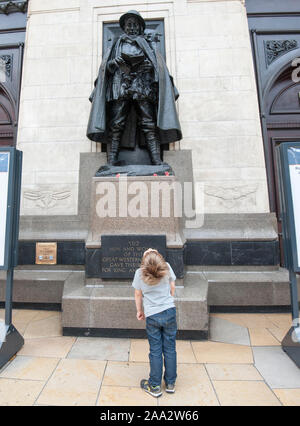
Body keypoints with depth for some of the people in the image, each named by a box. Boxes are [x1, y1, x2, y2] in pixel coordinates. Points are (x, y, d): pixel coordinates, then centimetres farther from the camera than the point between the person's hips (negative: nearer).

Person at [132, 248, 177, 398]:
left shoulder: (139, 273, -13)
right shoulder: (167, 267, -10)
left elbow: (138, 295, 0)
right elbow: (172, 288, 3)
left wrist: (139, 311, 16)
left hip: (152, 316, -1)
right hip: (170, 312, 2)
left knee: (155, 351, 15)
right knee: (170, 349, 17)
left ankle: (155, 387, 31)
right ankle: (170, 384, 34)